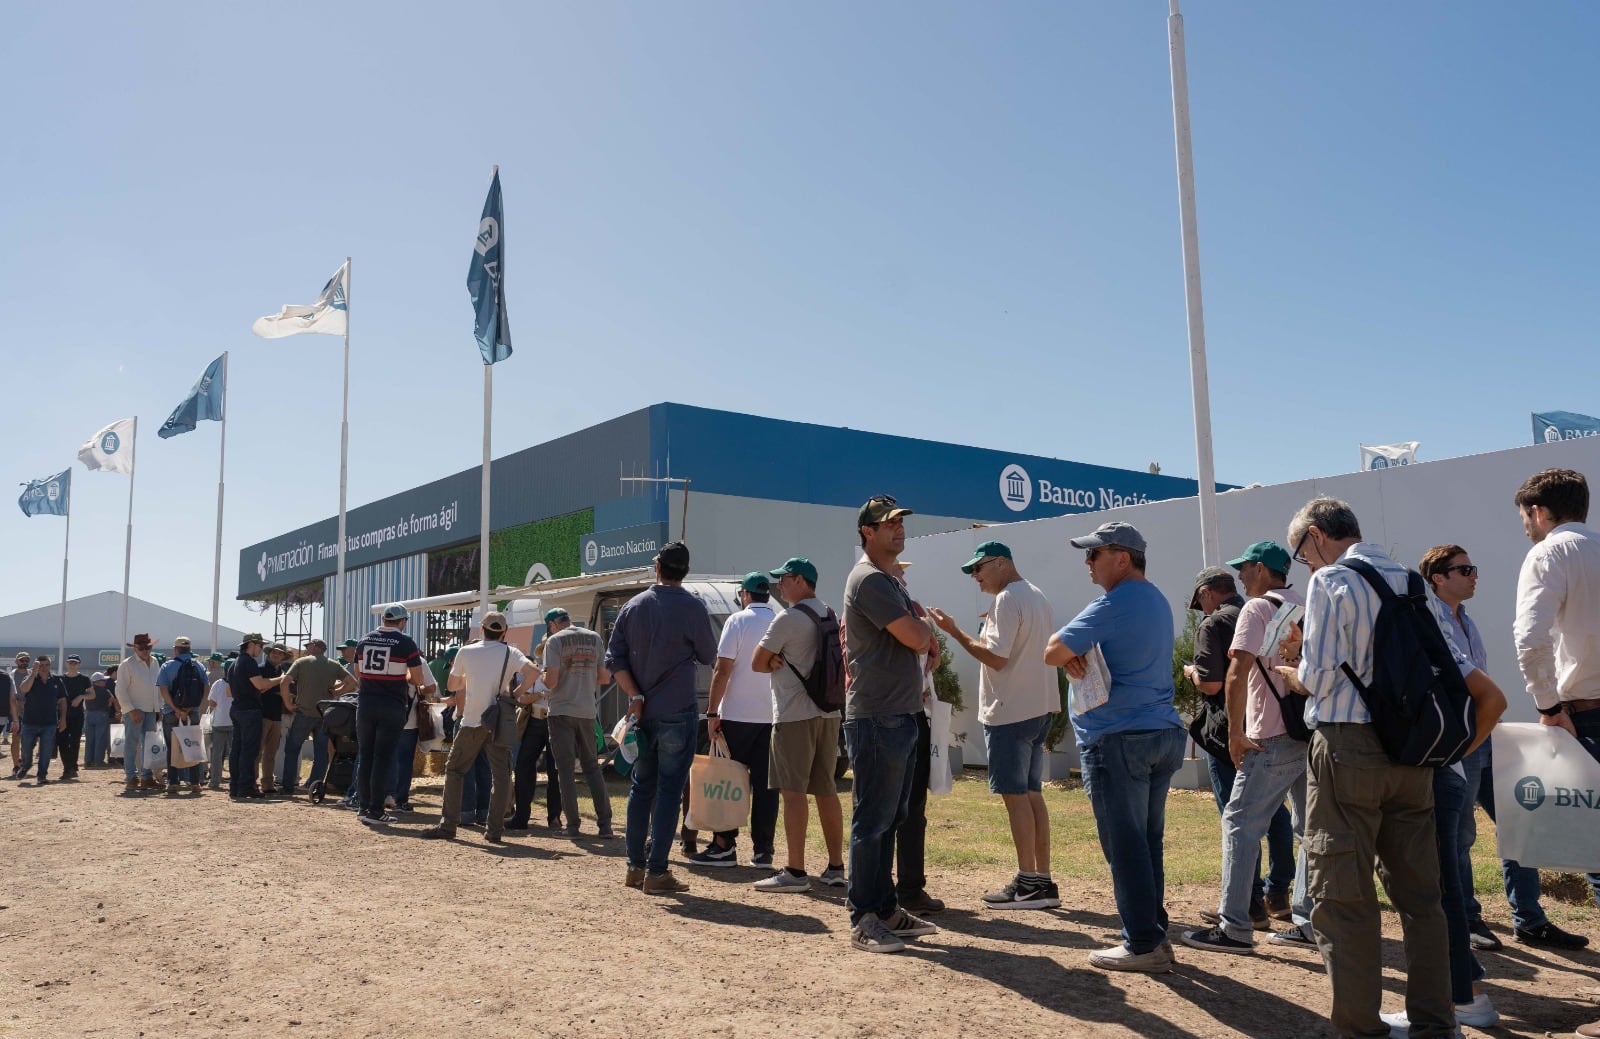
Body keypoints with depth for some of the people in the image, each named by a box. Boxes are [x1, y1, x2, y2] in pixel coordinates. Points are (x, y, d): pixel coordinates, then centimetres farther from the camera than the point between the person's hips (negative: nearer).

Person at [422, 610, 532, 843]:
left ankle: (448, 825, 10)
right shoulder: (510, 653, 2)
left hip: (471, 721, 0)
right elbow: (532, 671, -16)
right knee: (501, 774, 4)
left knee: (454, 770, 12)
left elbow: (452, 686, 14)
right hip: (498, 722, 0)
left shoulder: (466, 652, 5)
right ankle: (495, 829, 1)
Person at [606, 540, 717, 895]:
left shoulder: (633, 606, 4)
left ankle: (635, 867, 20)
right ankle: (656, 872, 0)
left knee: (641, 788, 14)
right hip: (678, 713, -4)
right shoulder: (692, 608, -9)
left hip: (643, 712, 5)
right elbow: (708, 655, 2)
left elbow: (614, 659, 2)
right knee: (669, 791, -1)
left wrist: (635, 697, -2)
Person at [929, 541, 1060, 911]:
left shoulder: (1007, 600, -14)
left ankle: (1027, 883, 0)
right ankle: (1043, 881, 15)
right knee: (1032, 792, 12)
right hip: (1040, 708, 10)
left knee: (1014, 794, -4)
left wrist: (954, 631, -15)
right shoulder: (1038, 598, 17)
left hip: (1010, 712, -10)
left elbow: (996, 657, -20)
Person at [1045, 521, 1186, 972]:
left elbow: (1053, 653, -18)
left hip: (1118, 738, -9)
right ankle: (1154, 933, 21)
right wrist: (1079, 655, 2)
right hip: (1164, 734, 9)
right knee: (1148, 842, 14)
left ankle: (1143, 943, 3)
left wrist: (1071, 655, 4)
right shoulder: (1157, 601, 16)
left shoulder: (1114, 604, -14)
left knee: (1125, 845, -2)